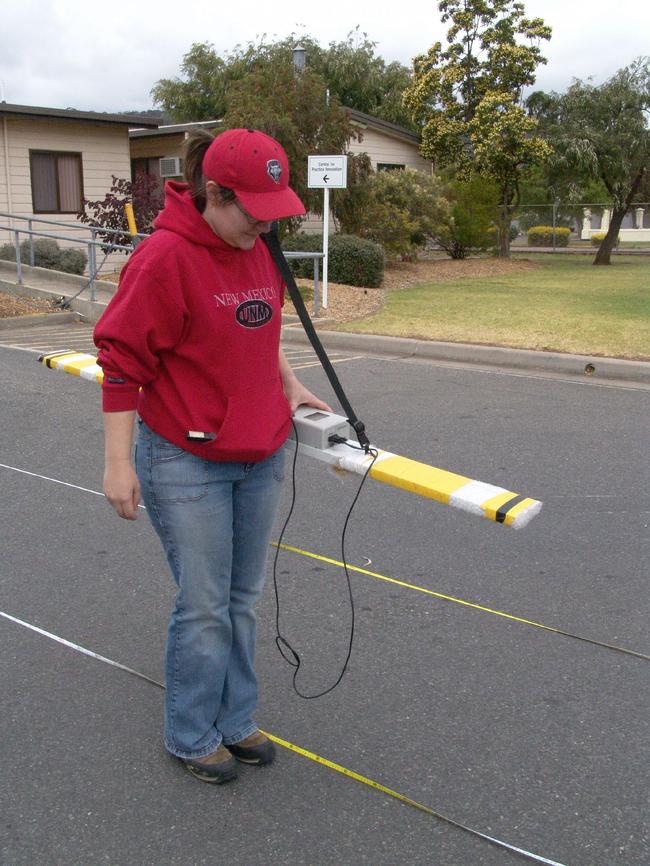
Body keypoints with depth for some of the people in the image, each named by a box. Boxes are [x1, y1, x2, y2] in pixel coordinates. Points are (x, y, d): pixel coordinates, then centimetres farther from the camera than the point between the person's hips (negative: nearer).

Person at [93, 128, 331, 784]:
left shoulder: (258, 250, 7)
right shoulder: (164, 256, -16)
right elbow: (123, 361, -15)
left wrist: (290, 386, 14)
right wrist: (118, 463, -15)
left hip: (259, 457, 7)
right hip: (186, 463, -7)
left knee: (242, 599, 15)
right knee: (205, 608, 3)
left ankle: (234, 722, 32)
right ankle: (191, 738, 24)